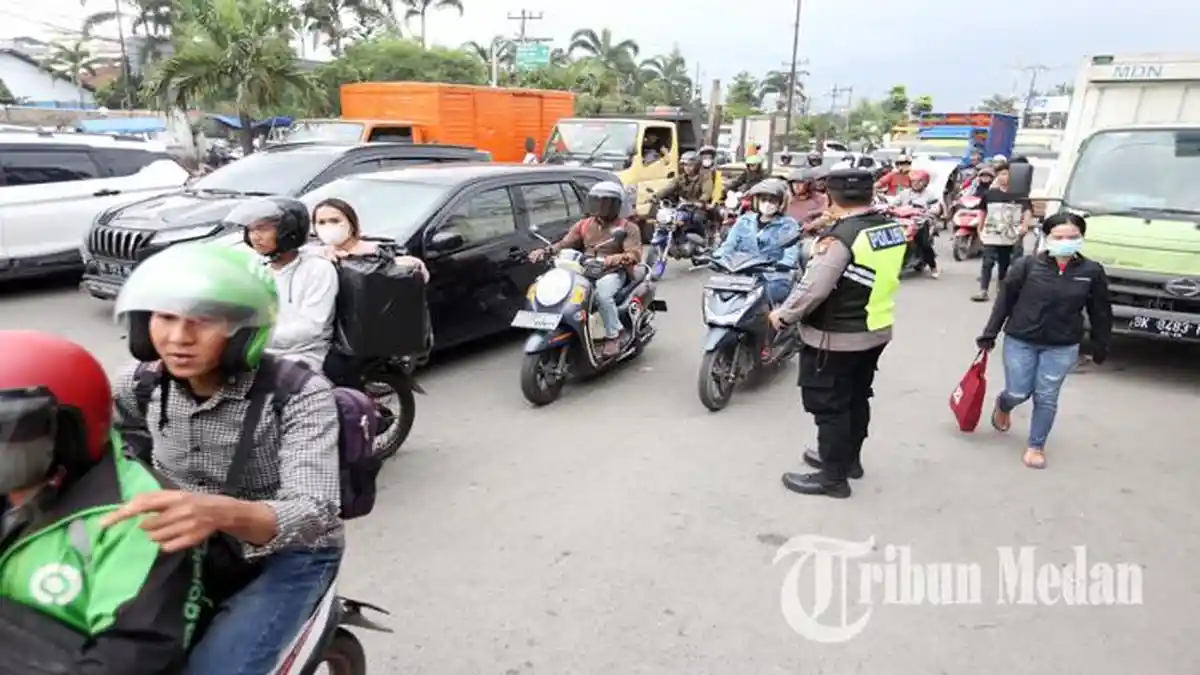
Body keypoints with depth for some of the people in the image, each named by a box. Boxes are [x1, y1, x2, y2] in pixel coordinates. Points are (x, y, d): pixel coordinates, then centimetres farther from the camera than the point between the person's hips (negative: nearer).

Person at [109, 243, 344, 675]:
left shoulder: (298, 393, -22)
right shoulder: (141, 385, -4)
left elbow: (315, 512, -32)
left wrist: (223, 513, -51)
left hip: (287, 557, -5)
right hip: (190, 550, 5)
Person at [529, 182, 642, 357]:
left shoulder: (628, 228, 2)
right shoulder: (584, 225, 18)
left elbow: (635, 254, -13)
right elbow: (564, 244, 11)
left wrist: (617, 258, -35)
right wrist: (545, 251, -9)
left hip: (613, 272, -5)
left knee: (602, 294, -38)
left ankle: (613, 336, -20)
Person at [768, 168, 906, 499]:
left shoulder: (841, 236, -23)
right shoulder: (892, 228, 2)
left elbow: (813, 287, -25)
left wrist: (784, 314, -10)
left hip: (836, 337, -8)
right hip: (876, 329, 9)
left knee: (829, 405, 4)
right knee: (857, 397, 22)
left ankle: (833, 477, 14)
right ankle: (849, 458, 38)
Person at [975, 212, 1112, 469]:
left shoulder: (1092, 272, -5)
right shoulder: (1028, 265, -10)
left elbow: (1100, 312, 4)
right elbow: (1004, 300, -5)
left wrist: (1100, 347, 7)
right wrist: (989, 334, -4)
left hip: (1062, 347, 1)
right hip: (1019, 341, -1)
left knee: (1046, 398, 6)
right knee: (1018, 393, 4)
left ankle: (1036, 446, 22)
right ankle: (1002, 406, 40)